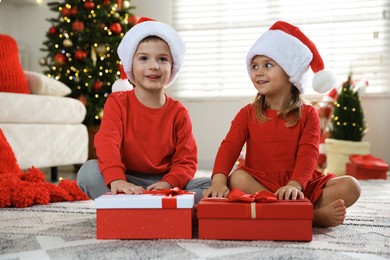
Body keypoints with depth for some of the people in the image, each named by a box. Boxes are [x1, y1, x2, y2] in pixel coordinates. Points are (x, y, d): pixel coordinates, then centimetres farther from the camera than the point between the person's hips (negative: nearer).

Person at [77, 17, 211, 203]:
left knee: (212, 186, -22)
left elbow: (186, 160, -2)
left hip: (164, 184, 2)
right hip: (128, 182, -2)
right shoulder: (117, 102, -2)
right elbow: (107, 142, -20)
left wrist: (169, 183, -25)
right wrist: (116, 180, -39)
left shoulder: (178, 112, 2)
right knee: (88, 171, -27)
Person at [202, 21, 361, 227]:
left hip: (301, 188, 0)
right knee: (237, 178, -32)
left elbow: (308, 154, -10)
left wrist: (294, 185, -30)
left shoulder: (307, 114, 4)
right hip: (258, 185, 0)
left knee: (350, 187, -19)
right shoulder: (248, 113, 7)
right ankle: (313, 215, -31)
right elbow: (229, 147, -7)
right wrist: (219, 181, -28)